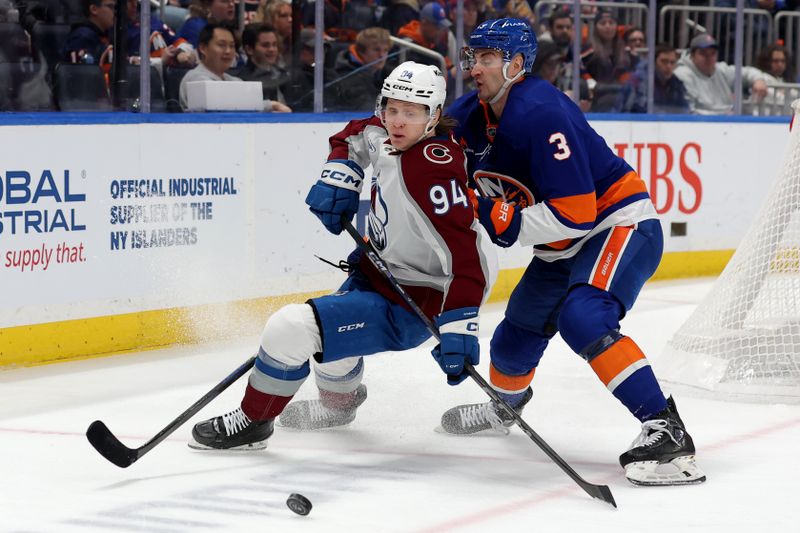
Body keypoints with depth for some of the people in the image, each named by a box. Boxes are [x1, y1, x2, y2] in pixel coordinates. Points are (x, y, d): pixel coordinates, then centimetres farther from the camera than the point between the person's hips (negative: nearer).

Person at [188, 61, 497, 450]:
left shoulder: (433, 173, -31)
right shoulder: (383, 134, -5)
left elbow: (465, 255, -33)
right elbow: (353, 137, 19)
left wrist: (459, 326, -38)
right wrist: (339, 176, 1)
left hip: (405, 308, -10)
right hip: (376, 271, 10)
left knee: (290, 329, -19)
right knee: (329, 325, 34)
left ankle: (252, 421, 7)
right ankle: (339, 402, 65)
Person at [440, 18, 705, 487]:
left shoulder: (542, 114, -27)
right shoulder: (472, 115, -1)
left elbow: (575, 213, -30)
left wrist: (504, 220, -29)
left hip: (621, 225, -9)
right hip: (563, 249, 9)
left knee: (583, 318, -33)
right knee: (516, 337, 19)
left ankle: (665, 431, -35)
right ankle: (505, 405, 52)